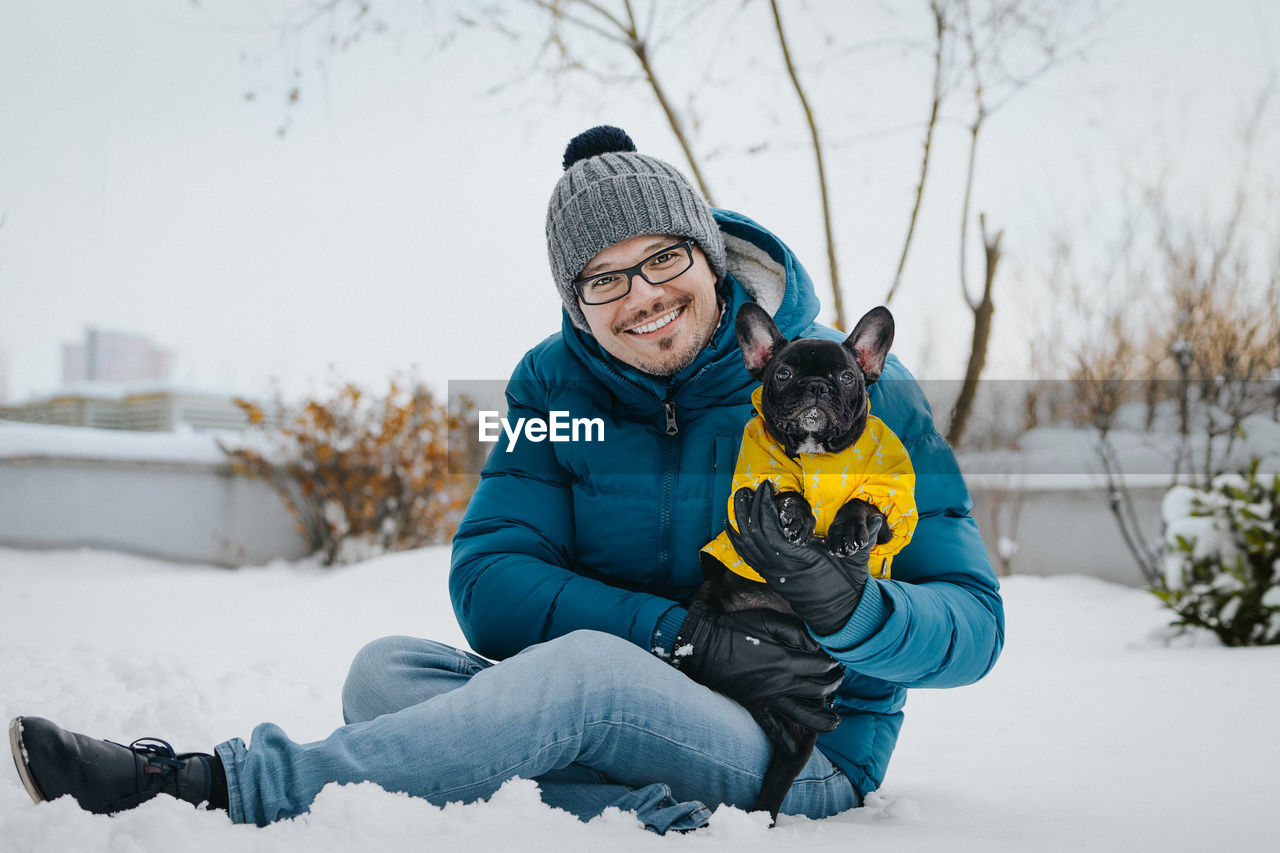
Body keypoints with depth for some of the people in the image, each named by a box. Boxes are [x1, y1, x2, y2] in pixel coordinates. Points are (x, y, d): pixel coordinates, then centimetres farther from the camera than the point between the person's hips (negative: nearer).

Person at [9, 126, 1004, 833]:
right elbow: (490, 584, -8)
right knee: (387, 669, -19)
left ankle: (214, 782, -31)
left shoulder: (854, 387, -7)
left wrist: (850, 607, -32)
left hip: (801, 754, -4)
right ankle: (648, 816, -40)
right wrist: (690, 637, -21)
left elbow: (971, 619, -8)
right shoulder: (557, 384, 3)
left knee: (583, 670, -34)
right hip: (595, 714, 5)